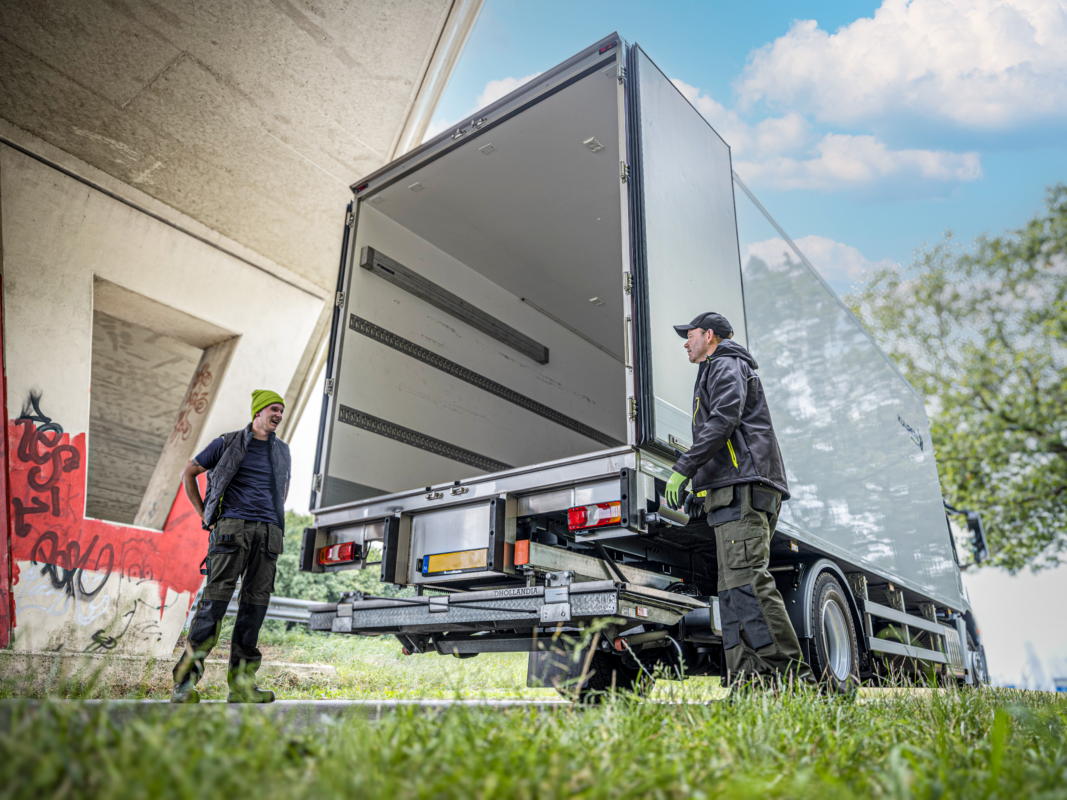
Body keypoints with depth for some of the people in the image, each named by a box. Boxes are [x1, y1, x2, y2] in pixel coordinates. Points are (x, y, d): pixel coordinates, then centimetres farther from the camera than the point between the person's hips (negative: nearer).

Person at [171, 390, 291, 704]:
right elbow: (189, 472, 15)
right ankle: (185, 680, -10)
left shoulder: (282, 451, 20)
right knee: (217, 595, -13)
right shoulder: (228, 443, 7)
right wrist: (203, 514, 10)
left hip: (269, 531, 4)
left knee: (256, 600, -2)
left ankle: (241, 682, 0)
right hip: (232, 526, -4)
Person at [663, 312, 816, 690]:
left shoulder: (727, 366, 3)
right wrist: (699, 484, 29)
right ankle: (747, 681, 1)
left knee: (746, 581, -18)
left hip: (742, 489, -10)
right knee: (733, 588, 3)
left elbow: (724, 419, -15)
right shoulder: (718, 371, 33)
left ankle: (791, 675, -19)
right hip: (733, 494, 10)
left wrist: (683, 468, -18)